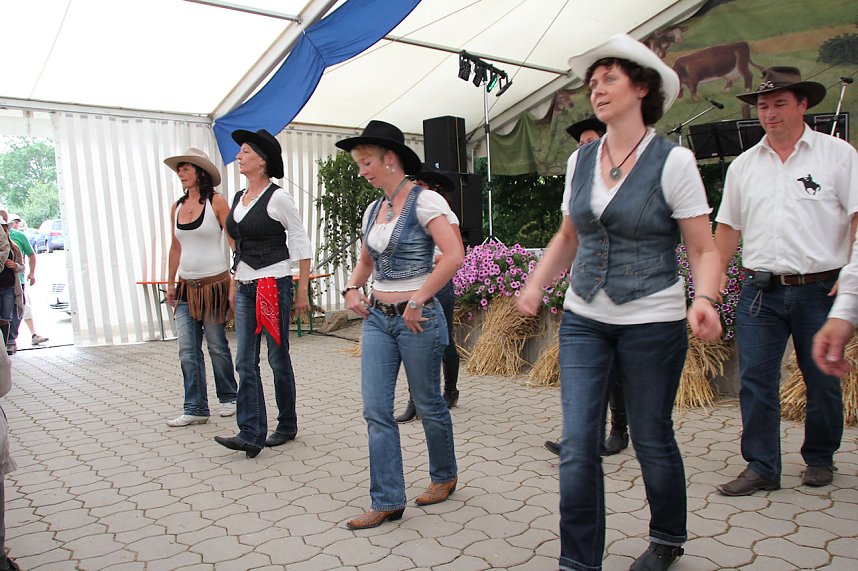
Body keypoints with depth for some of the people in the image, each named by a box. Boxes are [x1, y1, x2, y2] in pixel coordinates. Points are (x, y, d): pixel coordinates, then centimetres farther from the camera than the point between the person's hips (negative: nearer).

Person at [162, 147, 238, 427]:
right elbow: (175, 247, 17)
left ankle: (228, 398, 25)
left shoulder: (216, 201, -6)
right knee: (188, 351, 1)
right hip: (186, 287, 5)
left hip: (214, 285, -5)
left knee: (217, 346, 6)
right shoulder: (177, 207, 10)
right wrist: (170, 283, 16)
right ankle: (195, 409, 8)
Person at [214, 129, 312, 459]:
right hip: (245, 286, 7)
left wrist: (303, 291, -10)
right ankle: (251, 434, 4)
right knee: (246, 362, 1)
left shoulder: (277, 198, -9)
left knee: (278, 358, 3)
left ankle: (287, 426, 19)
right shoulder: (238, 198, 13)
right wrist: (234, 284, 18)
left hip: (274, 283, -7)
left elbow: (302, 245, -8)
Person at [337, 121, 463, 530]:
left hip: (416, 319, -7)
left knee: (428, 405, 10)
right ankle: (387, 501, 14)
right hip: (377, 319, 7)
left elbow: (453, 255, -21)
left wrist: (417, 301, -20)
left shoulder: (423, 202, -10)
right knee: (376, 411, 3)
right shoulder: (373, 211, 11)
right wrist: (352, 288, 8)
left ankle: (444, 477, 34)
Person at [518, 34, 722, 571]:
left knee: (652, 440, 12)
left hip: (653, 321, -4)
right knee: (578, 445, 0)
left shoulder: (673, 161, -8)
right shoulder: (580, 160, 6)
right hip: (584, 320, 4)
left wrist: (705, 300, -27)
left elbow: (704, 249, -8)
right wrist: (537, 285, 3)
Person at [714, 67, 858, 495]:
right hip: (760, 291, 2)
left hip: (820, 288, -2)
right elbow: (729, 227, 13)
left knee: (823, 380, 9)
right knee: (754, 380, -1)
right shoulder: (743, 165, 12)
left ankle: (819, 460, 29)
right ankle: (761, 467, 9)